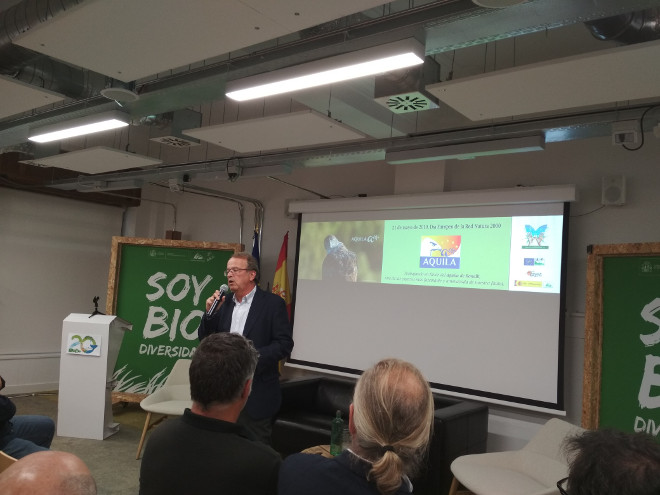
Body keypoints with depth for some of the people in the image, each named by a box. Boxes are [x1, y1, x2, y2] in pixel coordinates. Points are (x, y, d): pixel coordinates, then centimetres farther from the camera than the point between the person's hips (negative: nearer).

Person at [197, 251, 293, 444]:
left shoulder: (272, 303, -6)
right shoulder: (223, 302, 9)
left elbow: (284, 344, -11)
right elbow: (204, 339, 11)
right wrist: (210, 312, -6)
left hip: (257, 394, -5)